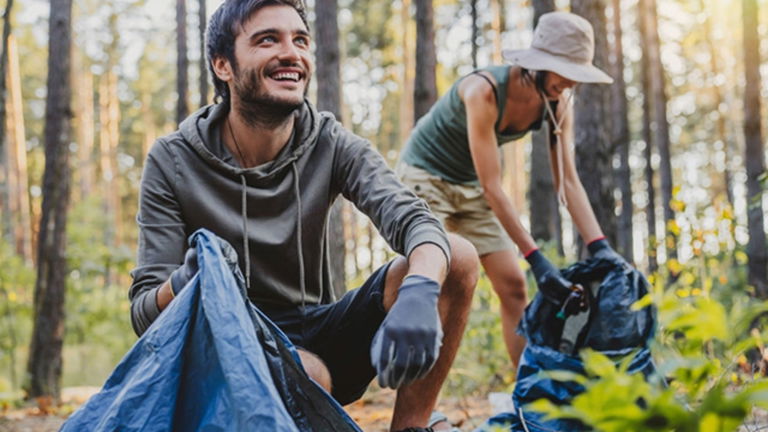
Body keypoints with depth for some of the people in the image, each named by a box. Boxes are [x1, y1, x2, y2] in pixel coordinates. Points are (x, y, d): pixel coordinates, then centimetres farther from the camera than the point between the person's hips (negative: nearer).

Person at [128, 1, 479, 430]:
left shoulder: (332, 144, -4)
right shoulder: (173, 162, -9)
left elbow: (414, 220, -20)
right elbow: (144, 313, -11)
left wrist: (419, 292, -45)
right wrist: (184, 285, -37)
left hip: (321, 337, 4)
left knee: (458, 258, -17)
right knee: (308, 376, -40)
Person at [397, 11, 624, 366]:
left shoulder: (557, 105, -14)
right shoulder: (484, 90, -33)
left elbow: (568, 181, -12)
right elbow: (492, 187, -35)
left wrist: (601, 248, -23)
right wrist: (537, 260, -37)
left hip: (469, 185, 7)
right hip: (426, 174, -6)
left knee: (513, 285, 0)